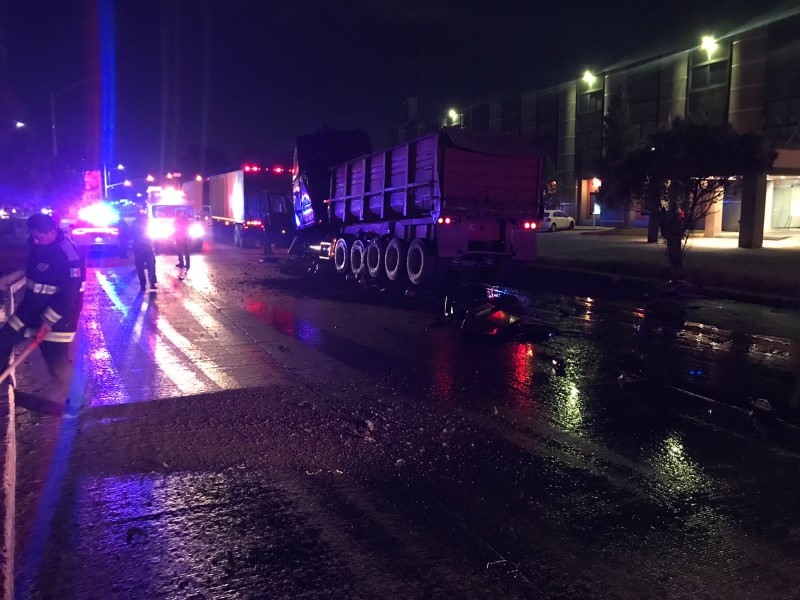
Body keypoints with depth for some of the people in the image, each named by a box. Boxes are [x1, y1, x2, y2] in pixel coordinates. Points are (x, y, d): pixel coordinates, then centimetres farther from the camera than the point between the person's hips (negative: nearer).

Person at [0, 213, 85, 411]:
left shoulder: (68, 255, -27)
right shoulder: (38, 244, 0)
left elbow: (68, 295, -26)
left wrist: (48, 320, -24)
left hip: (58, 314, -8)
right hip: (31, 307, 8)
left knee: (57, 361, -2)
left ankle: (55, 401, 21)